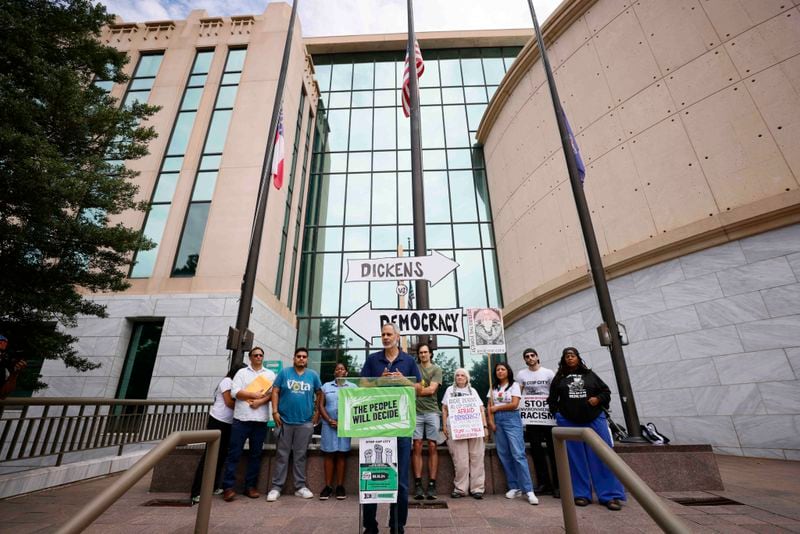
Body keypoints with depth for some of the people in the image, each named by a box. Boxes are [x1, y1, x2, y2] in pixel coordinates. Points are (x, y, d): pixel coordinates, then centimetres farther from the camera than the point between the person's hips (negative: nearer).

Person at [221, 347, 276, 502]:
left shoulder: (270, 374, 11)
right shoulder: (242, 372, 8)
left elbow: (273, 393, 0)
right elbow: (235, 392, -4)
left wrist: (260, 401, -15)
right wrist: (254, 395, -10)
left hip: (260, 419, 2)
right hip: (241, 418, -1)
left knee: (256, 454, 7)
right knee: (234, 453, 0)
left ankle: (250, 486, 17)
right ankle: (228, 487, 9)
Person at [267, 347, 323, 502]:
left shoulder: (313, 375, 5)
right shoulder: (284, 372, 1)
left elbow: (319, 394, 12)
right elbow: (275, 392, -1)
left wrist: (317, 412, 6)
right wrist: (275, 411, -9)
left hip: (305, 422, 1)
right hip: (285, 420, -1)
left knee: (300, 455, 10)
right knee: (282, 455, 6)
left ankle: (300, 486, 19)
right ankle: (276, 487, 16)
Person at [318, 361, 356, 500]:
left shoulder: (353, 387, 8)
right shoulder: (326, 386, 11)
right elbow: (321, 405, 5)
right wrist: (330, 420, -8)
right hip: (328, 425, 1)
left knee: (342, 454, 2)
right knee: (328, 454, 1)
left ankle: (340, 486, 10)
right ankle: (328, 486, 9)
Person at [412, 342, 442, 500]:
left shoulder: (436, 369, 4)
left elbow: (431, 389, -6)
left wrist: (413, 391, -9)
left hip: (431, 411, -1)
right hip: (416, 411, 1)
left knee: (432, 447, 1)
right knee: (417, 447, 1)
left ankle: (432, 484, 7)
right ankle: (418, 485, 6)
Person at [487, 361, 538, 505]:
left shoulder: (514, 385, 1)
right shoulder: (493, 388, 14)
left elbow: (514, 404, -9)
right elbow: (490, 407, 9)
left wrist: (496, 408, -2)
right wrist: (491, 422, -5)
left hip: (512, 419, -4)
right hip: (497, 421, 5)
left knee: (518, 454, -12)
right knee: (504, 455, 4)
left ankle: (528, 490, -9)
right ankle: (514, 487, 12)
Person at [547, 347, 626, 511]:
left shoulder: (589, 374, 8)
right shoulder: (559, 378, 8)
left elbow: (606, 391, 11)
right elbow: (552, 399, 11)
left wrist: (598, 399, -7)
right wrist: (557, 412, 0)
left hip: (594, 420, 0)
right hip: (569, 422, 0)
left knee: (602, 457, -2)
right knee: (576, 459, 5)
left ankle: (610, 495, 4)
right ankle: (581, 494, 12)